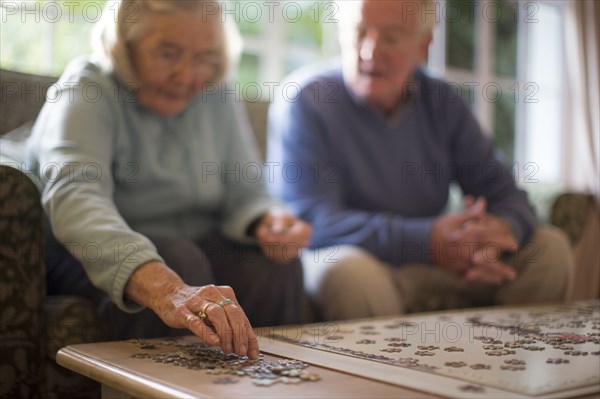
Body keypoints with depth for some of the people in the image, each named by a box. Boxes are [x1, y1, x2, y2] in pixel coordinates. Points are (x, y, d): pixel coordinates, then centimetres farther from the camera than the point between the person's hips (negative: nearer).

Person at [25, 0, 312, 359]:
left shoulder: (215, 97, -1)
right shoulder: (86, 93, -19)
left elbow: (243, 194, 0)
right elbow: (75, 199, -39)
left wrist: (269, 221, -27)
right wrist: (165, 289, -56)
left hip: (199, 251, 5)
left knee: (276, 262, -20)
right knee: (179, 258, -32)